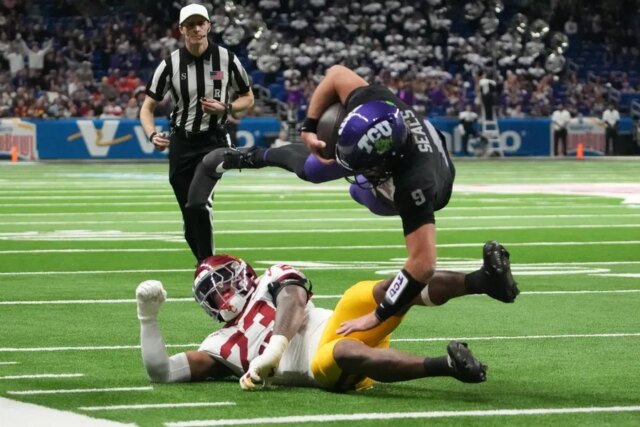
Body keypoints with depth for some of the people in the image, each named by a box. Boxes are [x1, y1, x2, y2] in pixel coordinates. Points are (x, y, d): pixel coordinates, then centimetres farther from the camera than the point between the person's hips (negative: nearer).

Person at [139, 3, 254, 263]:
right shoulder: (170, 64, -4)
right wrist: (152, 135, -20)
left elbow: (248, 98, 8)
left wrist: (225, 108, -13)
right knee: (190, 221, 5)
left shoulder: (226, 60, -5)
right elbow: (147, 107, 1)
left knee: (197, 204, -25)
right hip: (181, 144, 2)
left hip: (213, 141, -2)